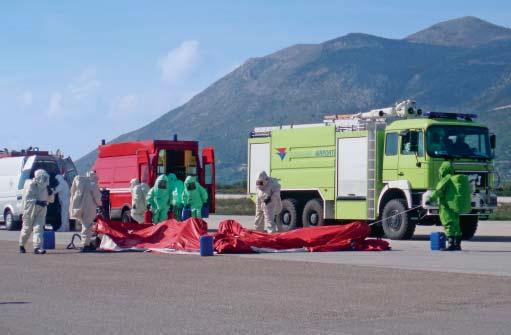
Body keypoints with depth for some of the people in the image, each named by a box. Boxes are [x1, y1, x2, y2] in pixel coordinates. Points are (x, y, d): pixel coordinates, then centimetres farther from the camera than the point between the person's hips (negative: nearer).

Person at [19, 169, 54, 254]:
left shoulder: (45, 187, 4)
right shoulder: (31, 185, -13)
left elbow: (51, 200, 10)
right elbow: (27, 198, -21)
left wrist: (50, 192, -9)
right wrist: (37, 202, -32)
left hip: (41, 211, 4)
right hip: (30, 209, -4)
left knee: (38, 228, -11)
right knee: (27, 228, 8)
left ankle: (37, 248, -18)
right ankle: (21, 246, 30)